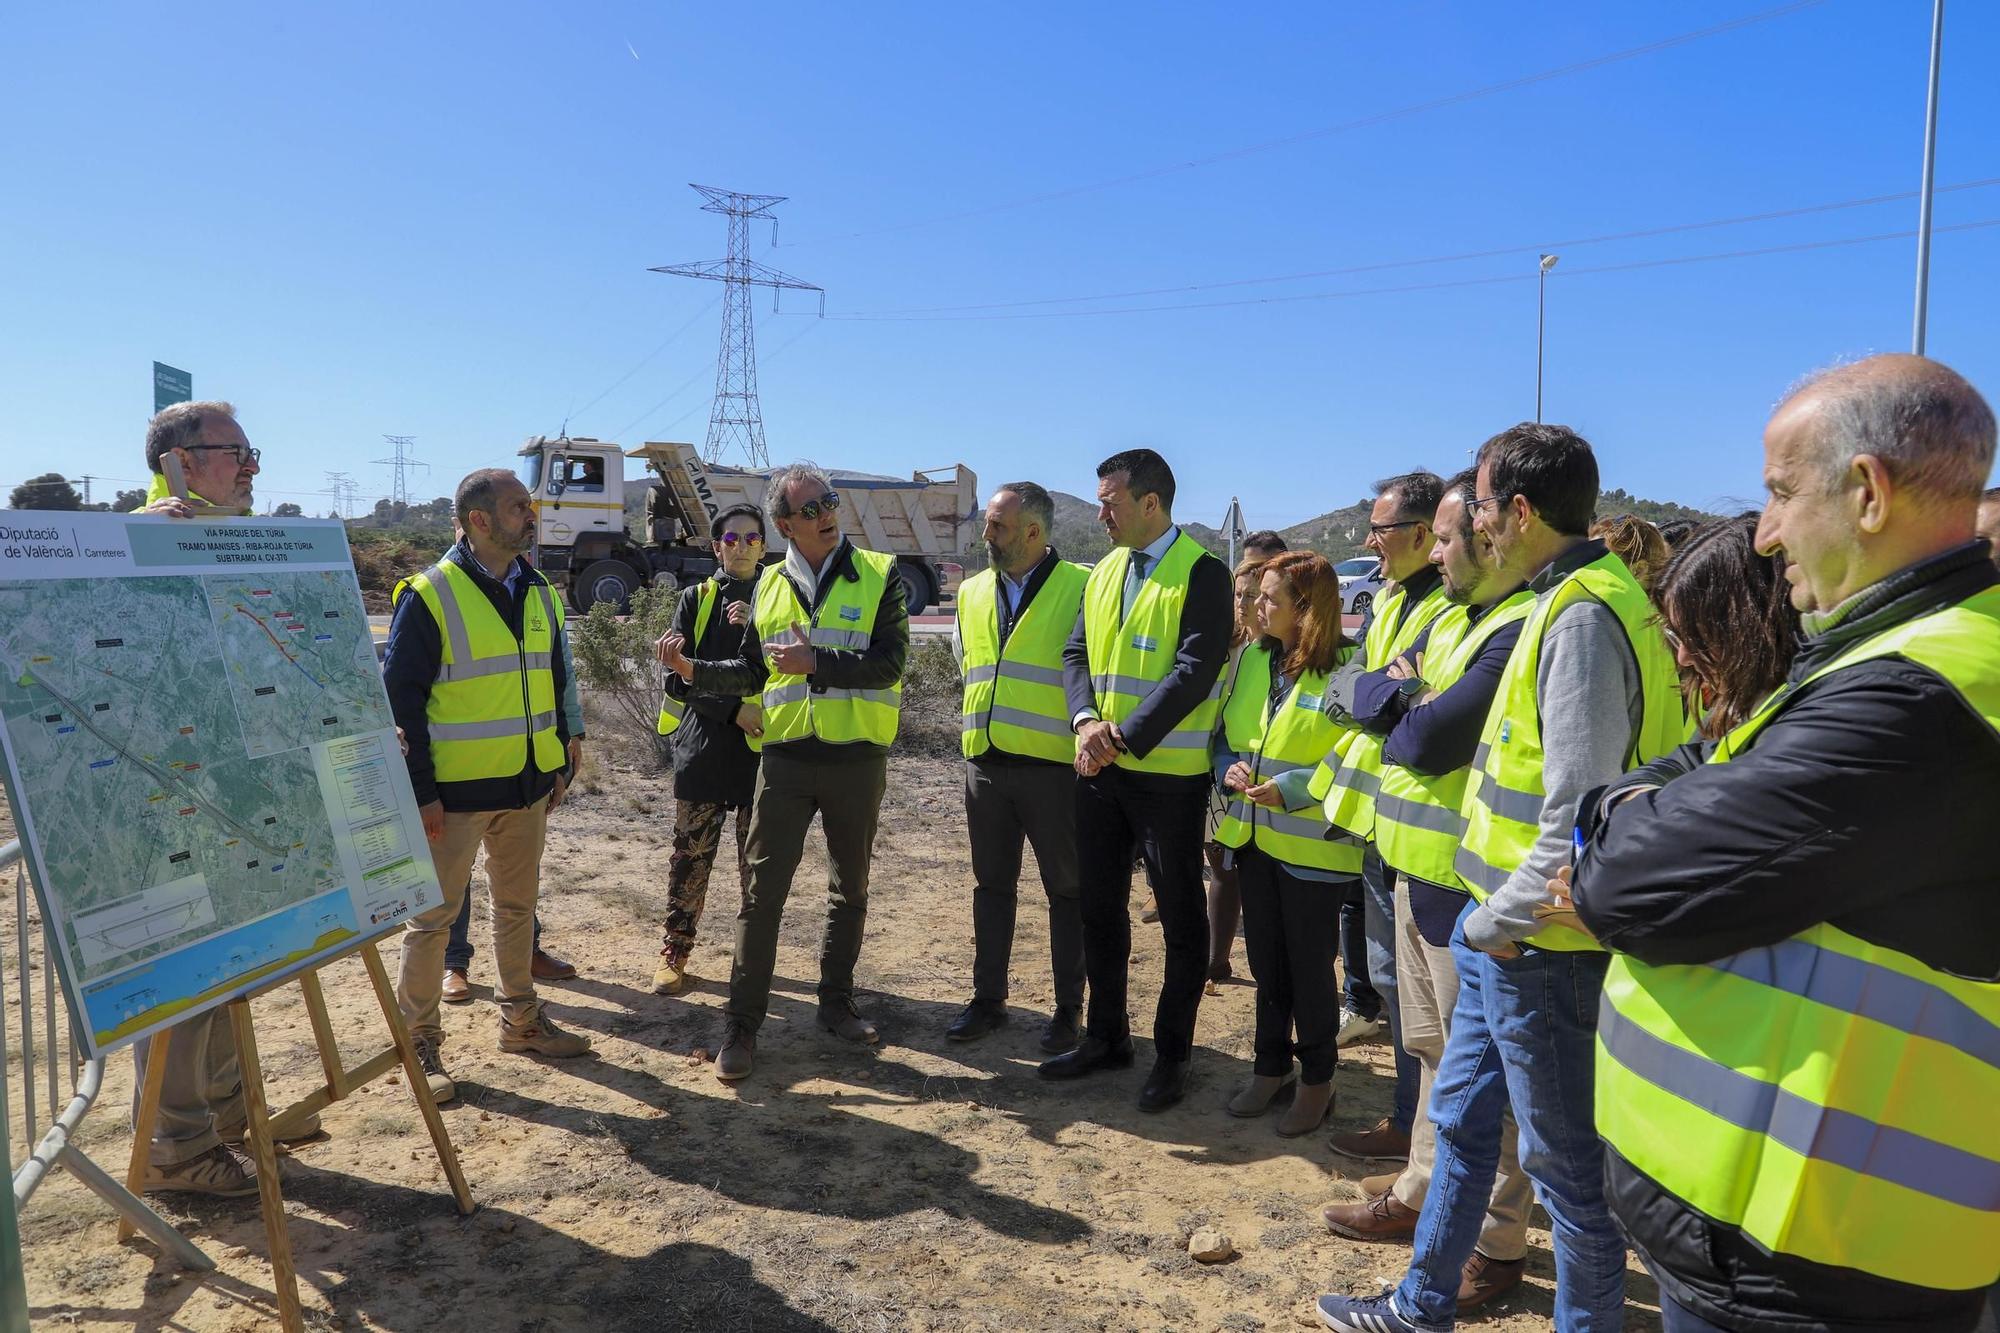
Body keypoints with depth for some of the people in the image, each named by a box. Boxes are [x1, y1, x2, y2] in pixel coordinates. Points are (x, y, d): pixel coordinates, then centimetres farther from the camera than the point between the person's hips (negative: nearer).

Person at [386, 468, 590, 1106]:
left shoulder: (540, 594, 8)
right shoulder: (430, 597, -13)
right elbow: (401, 701, -12)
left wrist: (561, 764, 12)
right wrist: (420, 790, -15)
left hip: (528, 787, 6)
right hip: (456, 790, -6)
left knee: (518, 905, 17)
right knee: (434, 915, 5)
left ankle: (521, 1019, 32)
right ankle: (418, 1041, 18)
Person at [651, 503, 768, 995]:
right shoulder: (696, 600, 5)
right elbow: (679, 677, -3)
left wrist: (756, 628, -18)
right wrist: (733, 709, -14)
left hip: (762, 745, 0)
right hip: (703, 745, 0)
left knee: (758, 858, 7)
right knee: (691, 853, 5)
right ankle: (675, 950, 17)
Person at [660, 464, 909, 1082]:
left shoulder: (879, 574, -4)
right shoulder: (770, 586, 7)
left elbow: (888, 664, -14)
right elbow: (752, 670, 15)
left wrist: (814, 660, -21)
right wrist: (693, 668, 0)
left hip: (857, 758, -1)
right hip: (787, 758, 1)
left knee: (850, 889, 13)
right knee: (761, 893, 0)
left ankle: (836, 1002, 31)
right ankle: (742, 1025, 11)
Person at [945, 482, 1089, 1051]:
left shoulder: (1081, 587, -7)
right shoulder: (972, 593, 11)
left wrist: (1085, 729, -8)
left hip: (1054, 764, -5)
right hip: (985, 763, 6)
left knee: (1067, 889, 5)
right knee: (992, 884, 14)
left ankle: (1068, 1007, 18)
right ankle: (988, 998, 26)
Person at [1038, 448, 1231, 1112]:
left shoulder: (1201, 572, -11)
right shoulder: (1105, 571, 12)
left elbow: (1195, 671, -19)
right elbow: (1077, 654, 7)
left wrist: (1123, 737, -21)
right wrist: (1086, 721, -11)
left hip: (1168, 773, -7)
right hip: (1100, 767, 7)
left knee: (1181, 915, 6)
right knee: (1099, 906, 16)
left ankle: (1172, 1053, 20)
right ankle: (1106, 1036, 32)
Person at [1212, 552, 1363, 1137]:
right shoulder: (1250, 660, 6)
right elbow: (1224, 735, 14)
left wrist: (1292, 789, -24)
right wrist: (1230, 771, -7)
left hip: (1313, 847, -6)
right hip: (1253, 838, 6)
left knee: (1309, 964, 7)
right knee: (1265, 959, 16)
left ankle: (1317, 1079, 25)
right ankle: (1270, 1066, 32)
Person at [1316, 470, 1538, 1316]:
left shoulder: (1520, 632, -20)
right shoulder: (1451, 619, 12)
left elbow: (1428, 740, -23)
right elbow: (1367, 696, 10)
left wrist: (1400, 716, -2)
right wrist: (1403, 694, -11)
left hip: (1466, 882, -9)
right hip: (1416, 866, 9)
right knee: (1431, 1046, 21)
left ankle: (1496, 1242, 18)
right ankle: (1424, 1191, 36)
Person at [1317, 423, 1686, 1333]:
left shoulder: (1584, 618, -21)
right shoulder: (1568, 600, 10)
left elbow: (1579, 813, -25)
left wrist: (1500, 922, -16)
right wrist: (1491, 918, 15)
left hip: (1540, 949, -10)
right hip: (1502, 932, 10)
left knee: (1565, 1159, 7)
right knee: (1461, 1119, 21)